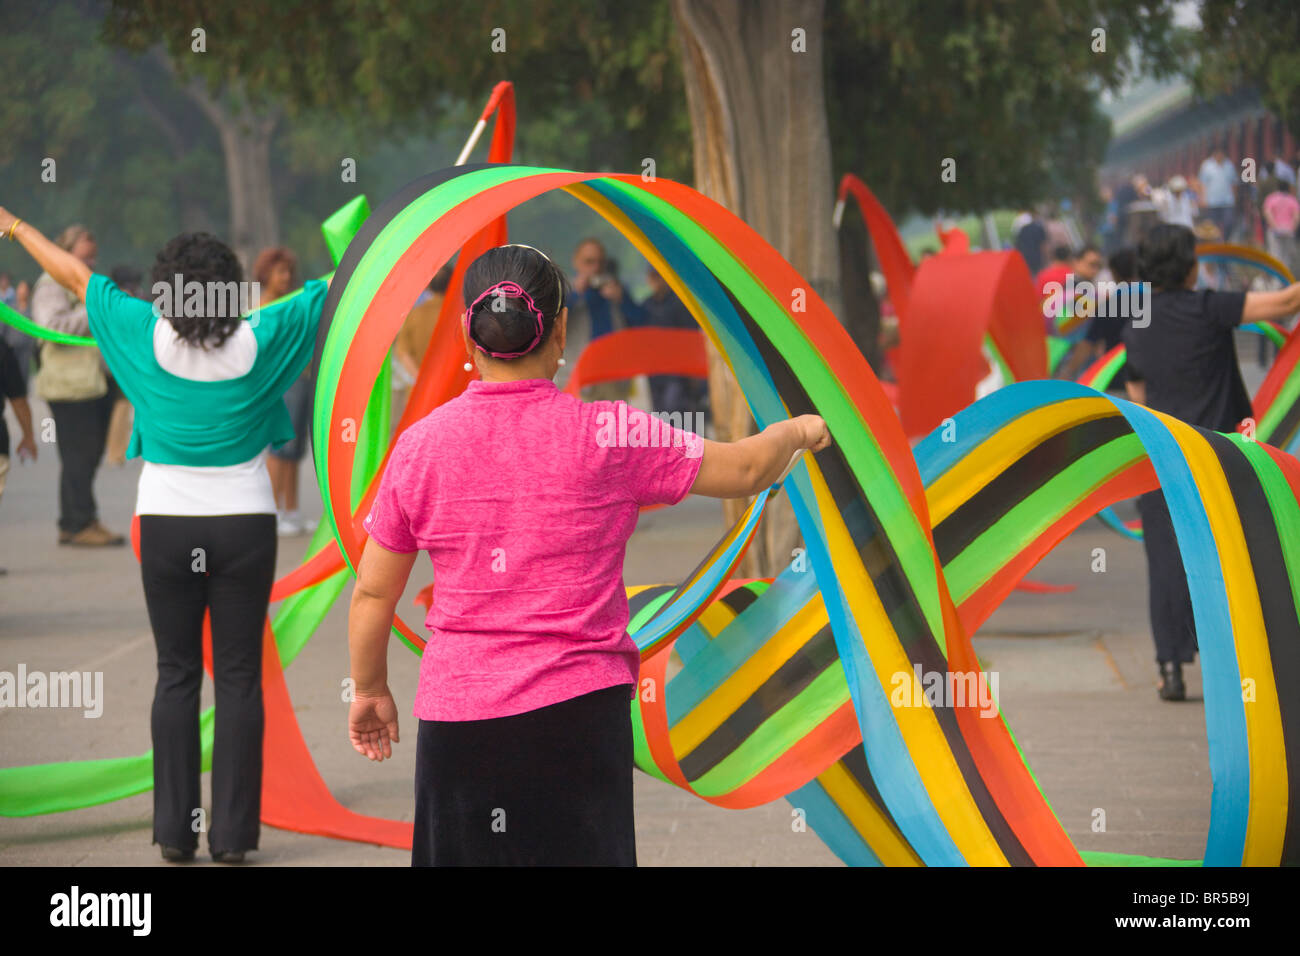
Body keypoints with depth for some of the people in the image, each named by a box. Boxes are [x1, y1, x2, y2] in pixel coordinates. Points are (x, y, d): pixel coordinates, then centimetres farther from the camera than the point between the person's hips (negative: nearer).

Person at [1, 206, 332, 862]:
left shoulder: (148, 337, -9)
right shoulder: (259, 342, -9)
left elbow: (75, 276, 3)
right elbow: (333, 289, 0)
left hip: (167, 527, 1)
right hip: (244, 525, -1)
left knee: (177, 675, 8)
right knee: (238, 677, 3)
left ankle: (175, 831, 7)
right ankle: (232, 833, 2)